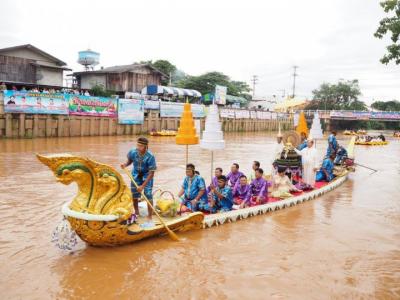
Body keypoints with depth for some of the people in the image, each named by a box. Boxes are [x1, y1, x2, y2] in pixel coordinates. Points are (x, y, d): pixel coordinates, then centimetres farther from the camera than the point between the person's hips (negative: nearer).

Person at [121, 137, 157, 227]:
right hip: (136, 174, 4)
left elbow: (151, 173, -26)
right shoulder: (133, 152, -22)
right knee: (134, 194, 13)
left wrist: (143, 186, -28)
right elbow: (129, 160, 3)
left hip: (147, 175, -4)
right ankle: (136, 212, 40)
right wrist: (125, 165, -20)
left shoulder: (150, 157, -32)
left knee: (148, 195, -13)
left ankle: (150, 219, -5)